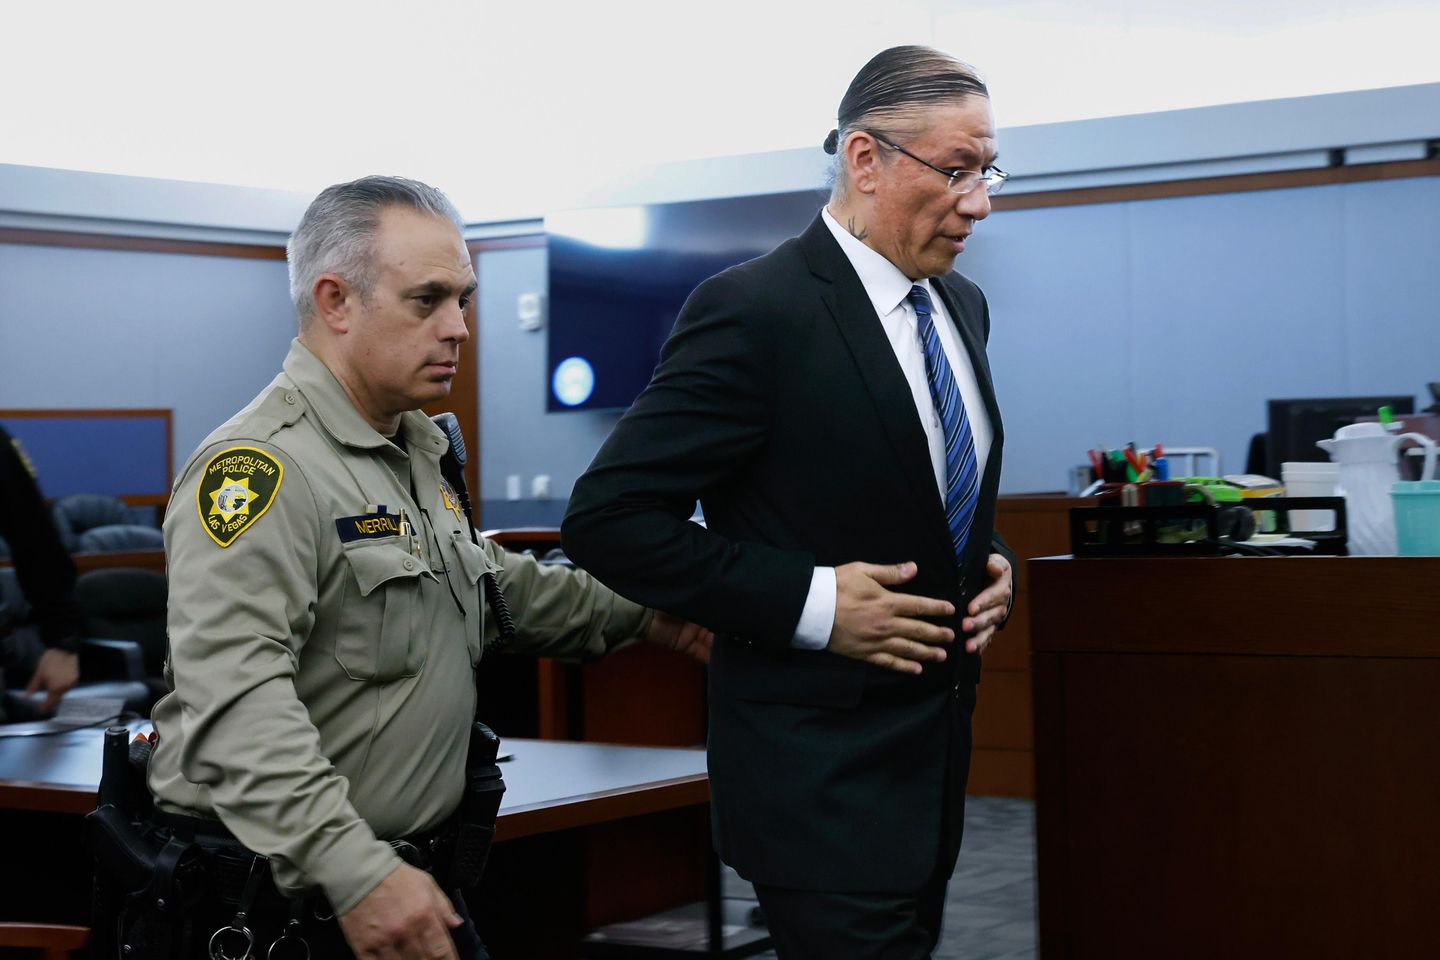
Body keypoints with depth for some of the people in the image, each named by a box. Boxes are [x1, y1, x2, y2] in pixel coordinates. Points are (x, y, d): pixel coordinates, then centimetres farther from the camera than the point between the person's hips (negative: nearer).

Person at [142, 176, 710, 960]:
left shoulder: (415, 449, 14)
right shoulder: (261, 466, -20)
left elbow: (486, 577, 30)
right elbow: (238, 697, -30)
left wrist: (640, 617, 21)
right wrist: (354, 873, -37)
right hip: (280, 894, -9)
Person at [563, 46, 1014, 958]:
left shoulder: (963, 306, 9)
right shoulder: (755, 308, -16)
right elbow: (609, 518, -17)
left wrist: (991, 563, 4)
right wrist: (809, 602, -21)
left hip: (937, 743, 8)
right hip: (821, 768, -8)